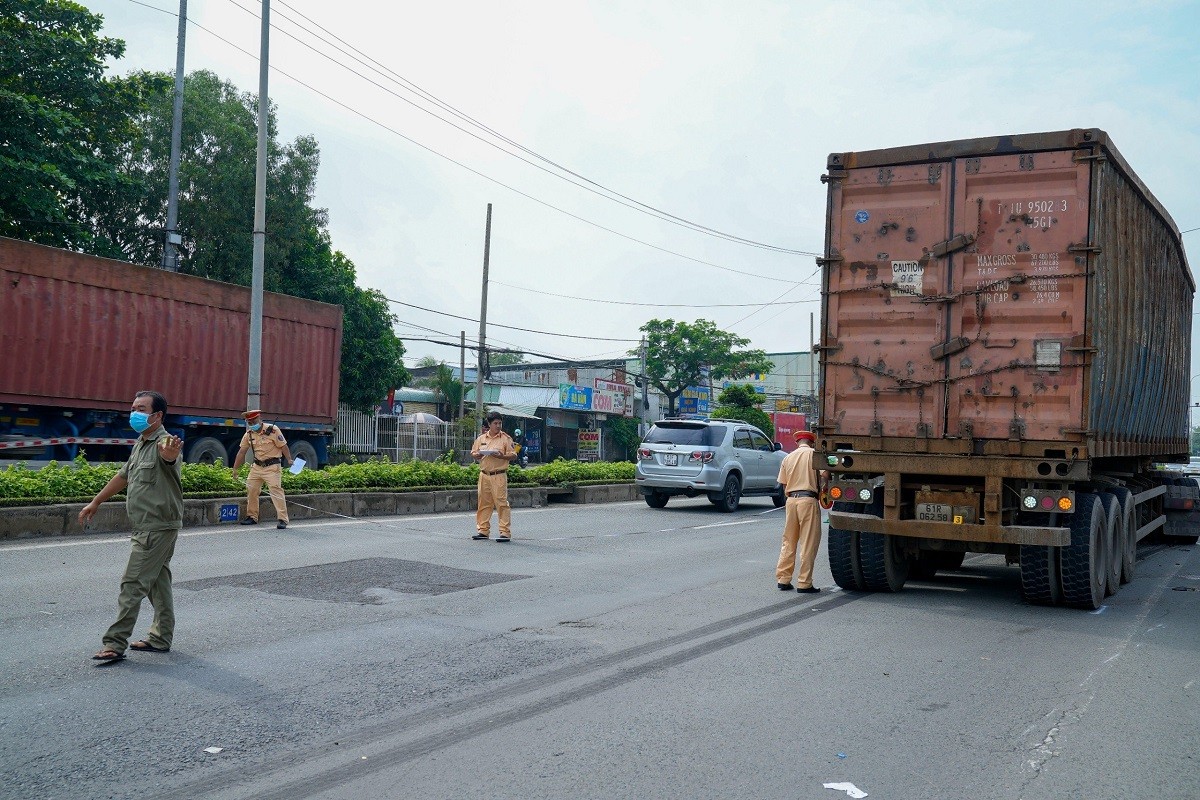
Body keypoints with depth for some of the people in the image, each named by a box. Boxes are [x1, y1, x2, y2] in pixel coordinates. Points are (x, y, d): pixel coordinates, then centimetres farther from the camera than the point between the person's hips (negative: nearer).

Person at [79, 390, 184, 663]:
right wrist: (95, 503, 30)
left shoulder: (164, 443, -18)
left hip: (158, 528, -9)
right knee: (158, 582, 14)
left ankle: (115, 644, -3)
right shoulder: (139, 444, 12)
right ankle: (161, 638, 22)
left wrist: (170, 455, -67)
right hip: (147, 528, 9)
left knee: (133, 585, -7)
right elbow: (123, 476, 24)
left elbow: (168, 456, -43)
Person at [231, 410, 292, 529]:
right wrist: (235, 469, 13)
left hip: (272, 467, -6)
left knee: (276, 490, -15)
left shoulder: (272, 430, -11)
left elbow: (283, 446, -10)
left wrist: (290, 461, -18)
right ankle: (252, 517, 22)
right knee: (251, 490, 7)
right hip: (257, 466, 7)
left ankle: (282, 519, -17)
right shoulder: (248, 434, 6)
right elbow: (242, 452, 11)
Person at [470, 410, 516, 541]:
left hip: (499, 475, -4)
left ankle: (505, 533, -6)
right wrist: (477, 455, -4)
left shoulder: (506, 438, 0)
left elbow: (513, 455, -1)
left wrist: (502, 456, -18)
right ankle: (483, 530, 19)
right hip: (484, 475, 4)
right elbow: (473, 453, 19)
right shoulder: (481, 438, 12)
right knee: (484, 503, 9)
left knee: (502, 503, -8)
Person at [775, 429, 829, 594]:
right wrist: (820, 488, 8)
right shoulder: (814, 454, 0)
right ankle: (804, 583, 0)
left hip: (791, 499, 5)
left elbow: (783, 484, 13)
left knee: (788, 542, 14)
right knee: (808, 544, 0)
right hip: (808, 500, -5)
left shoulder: (788, 457, 13)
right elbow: (825, 475, -10)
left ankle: (783, 579, 15)